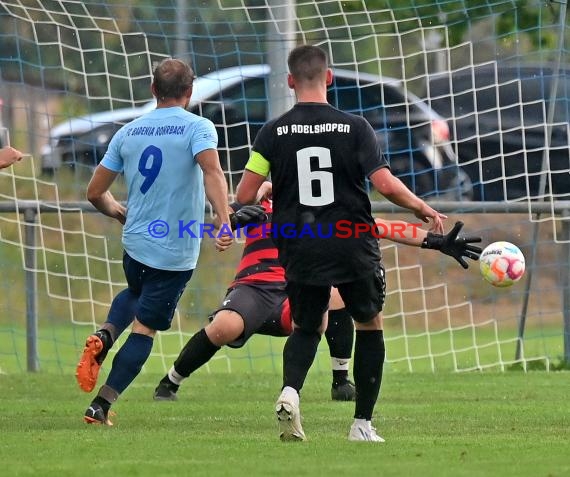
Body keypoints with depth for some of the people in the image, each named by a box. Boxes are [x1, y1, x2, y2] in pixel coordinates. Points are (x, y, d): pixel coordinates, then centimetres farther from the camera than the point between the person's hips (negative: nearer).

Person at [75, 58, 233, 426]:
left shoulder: (128, 133, 5)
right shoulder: (197, 127, -8)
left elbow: (96, 193, 10)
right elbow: (212, 171, -28)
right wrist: (224, 220, -38)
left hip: (135, 243, 4)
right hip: (176, 253, -4)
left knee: (135, 294, 34)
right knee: (144, 330, 5)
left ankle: (104, 336, 4)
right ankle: (101, 406, -1)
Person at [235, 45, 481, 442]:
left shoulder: (274, 132, -3)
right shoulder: (354, 127, -7)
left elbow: (244, 196, -6)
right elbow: (386, 185, -13)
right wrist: (426, 210, 4)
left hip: (300, 249, 2)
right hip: (353, 246, -1)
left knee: (306, 328, 20)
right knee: (371, 325, 19)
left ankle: (290, 390, -11)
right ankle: (363, 424, 16)